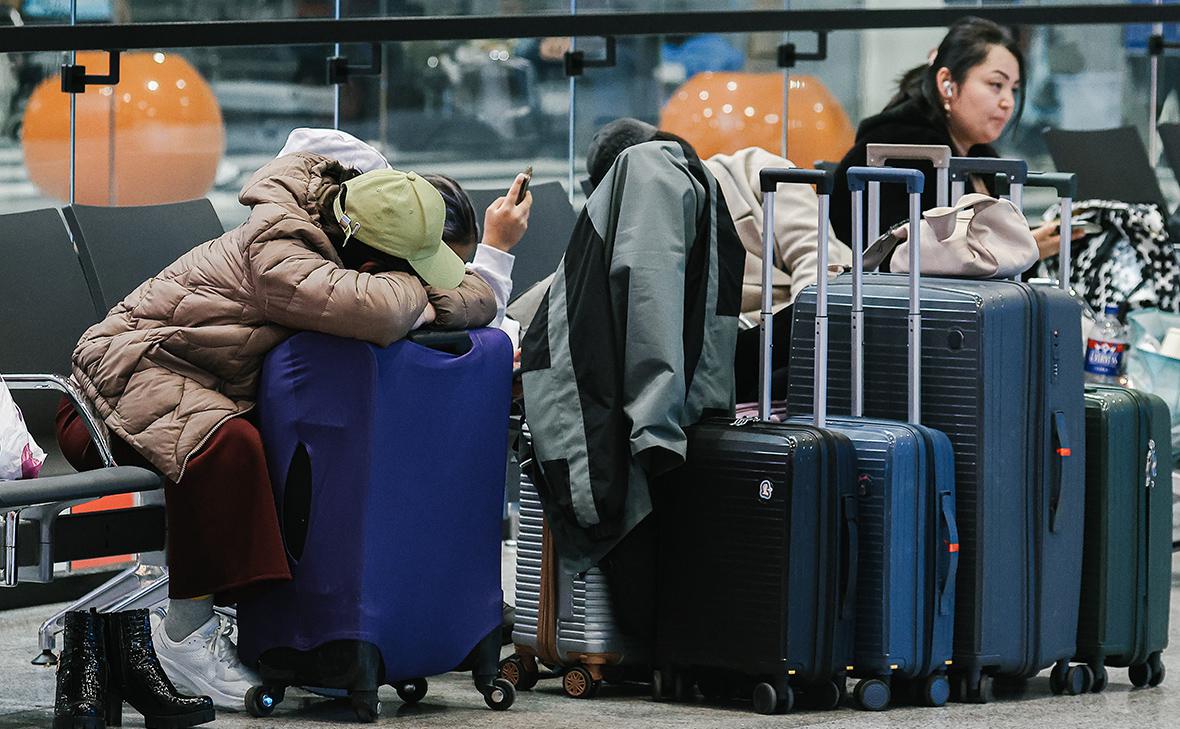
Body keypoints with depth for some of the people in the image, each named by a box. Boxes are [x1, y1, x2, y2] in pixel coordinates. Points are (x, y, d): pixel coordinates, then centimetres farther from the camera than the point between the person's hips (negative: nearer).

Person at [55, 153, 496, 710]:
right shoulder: (274, 253, -27)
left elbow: (478, 296, 4)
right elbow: (379, 311, -44)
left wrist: (427, 308, -15)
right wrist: (409, 289, -22)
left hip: (221, 387, 9)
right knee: (226, 442, -38)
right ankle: (186, 635, -30)